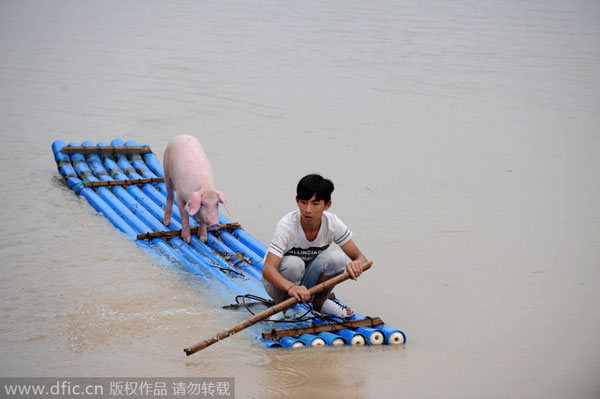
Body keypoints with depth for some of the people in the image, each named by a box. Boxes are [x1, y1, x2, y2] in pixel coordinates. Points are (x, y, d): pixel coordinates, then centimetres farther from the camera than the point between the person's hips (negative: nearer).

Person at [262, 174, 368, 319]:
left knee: (337, 258, -23)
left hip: (307, 282, 3)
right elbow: (267, 269, -40)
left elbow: (360, 258, -14)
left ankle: (320, 302, 2)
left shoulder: (332, 224, -17)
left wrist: (356, 264, -41)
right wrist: (291, 287, -61)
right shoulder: (287, 226, -29)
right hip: (280, 282, -3)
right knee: (294, 263, -35)